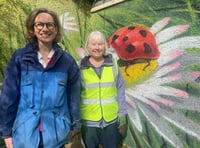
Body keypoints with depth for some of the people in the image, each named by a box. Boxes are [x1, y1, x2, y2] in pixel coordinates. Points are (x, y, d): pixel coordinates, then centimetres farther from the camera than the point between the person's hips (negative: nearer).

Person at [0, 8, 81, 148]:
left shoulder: (67, 60, -1)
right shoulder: (19, 58, -4)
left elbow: (74, 96, 5)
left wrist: (75, 125, 9)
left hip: (56, 133, 1)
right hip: (25, 132, 0)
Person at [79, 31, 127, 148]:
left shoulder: (113, 64, -1)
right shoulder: (80, 66, -3)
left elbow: (120, 92, 2)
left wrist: (122, 116, 3)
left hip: (112, 120, 1)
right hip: (88, 121, 0)